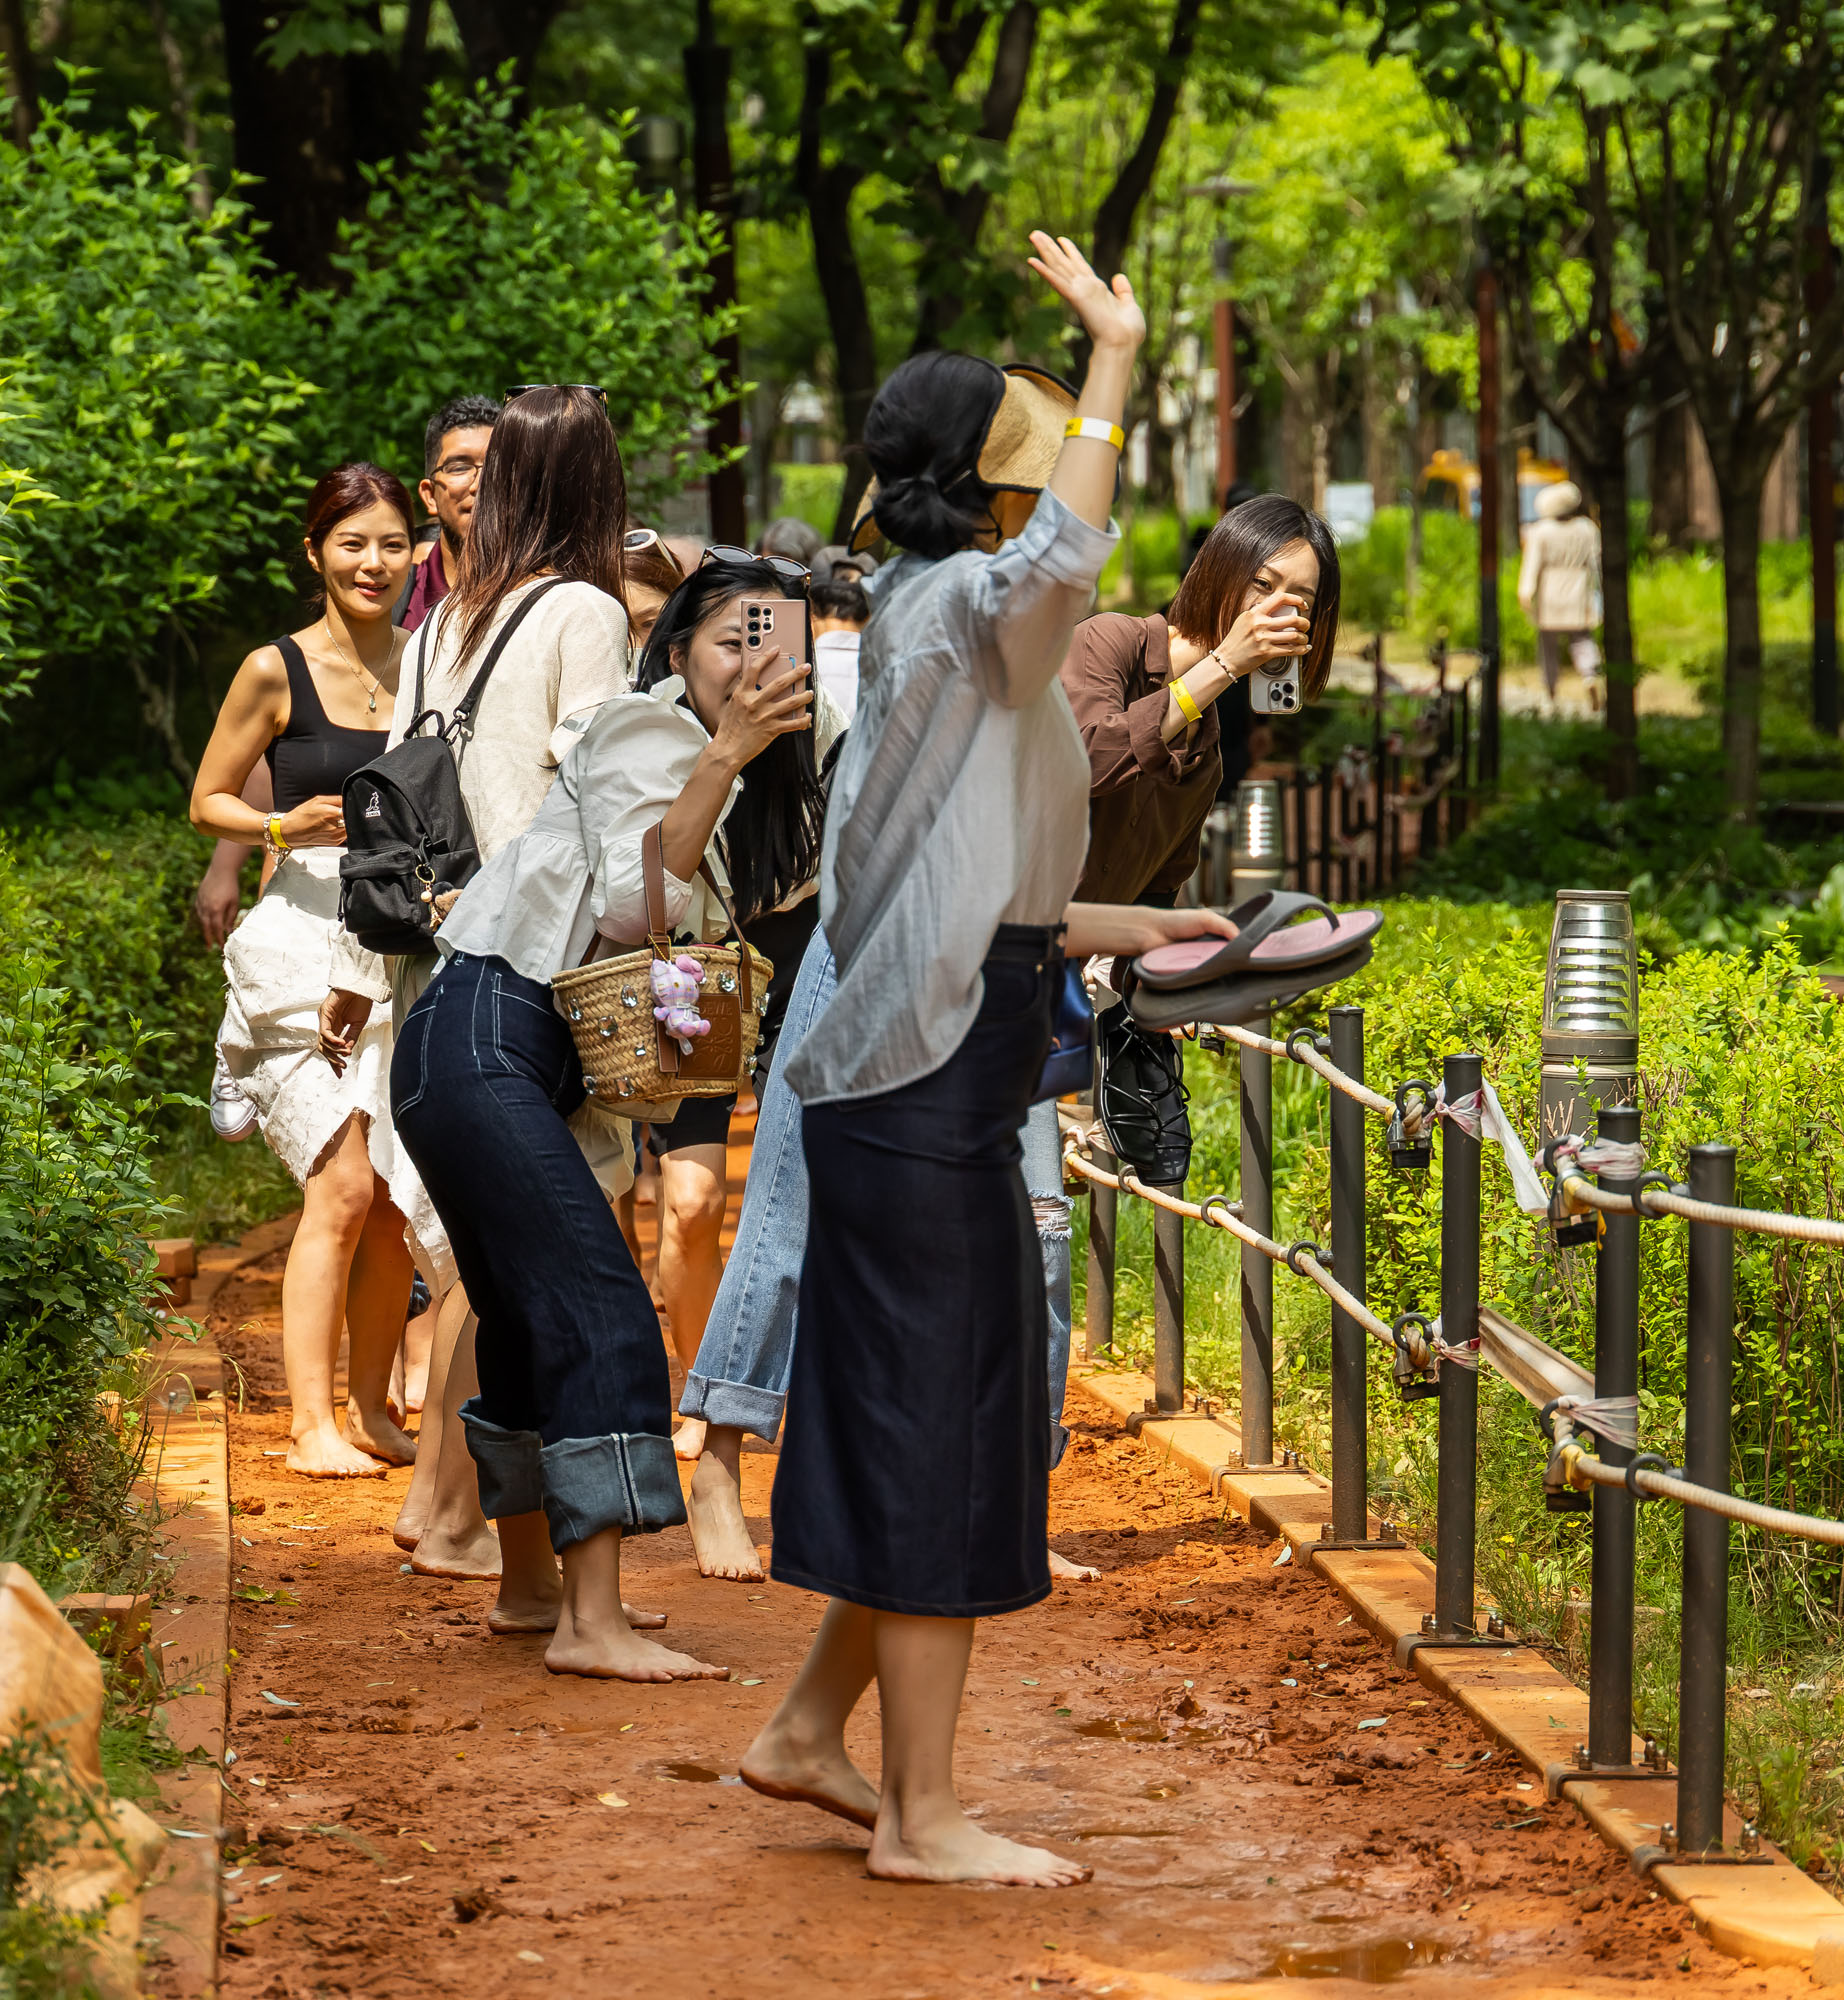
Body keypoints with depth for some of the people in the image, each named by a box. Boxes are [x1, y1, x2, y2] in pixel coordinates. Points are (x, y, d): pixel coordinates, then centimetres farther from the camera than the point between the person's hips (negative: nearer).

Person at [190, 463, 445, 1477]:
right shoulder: (276, 672, -1)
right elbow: (208, 800, 5)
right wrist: (287, 826, -13)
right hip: (309, 946, -4)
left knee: (396, 1200, 3)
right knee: (341, 1186, -13)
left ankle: (372, 1411, 15)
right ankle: (312, 1424, -8)